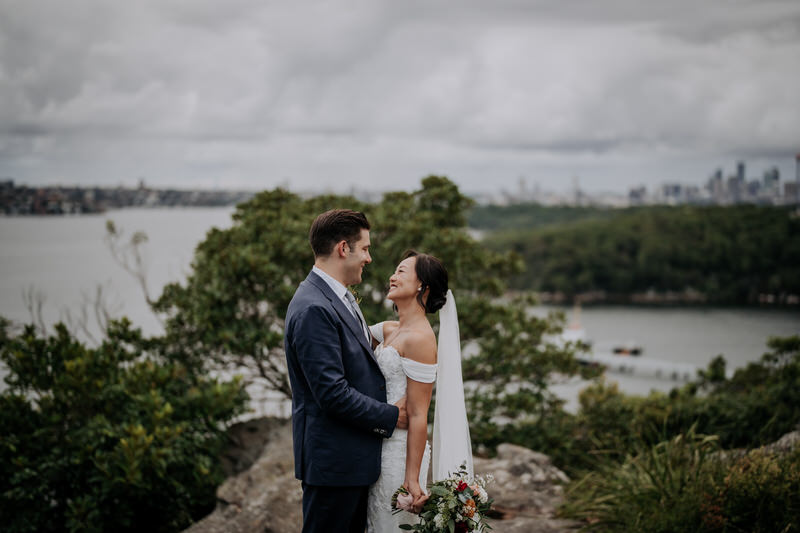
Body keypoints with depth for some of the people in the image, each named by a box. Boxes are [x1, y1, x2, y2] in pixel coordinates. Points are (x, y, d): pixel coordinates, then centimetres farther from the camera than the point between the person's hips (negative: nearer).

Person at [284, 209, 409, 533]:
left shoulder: (339, 299, 12)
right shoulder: (313, 309, -21)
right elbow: (333, 393, -24)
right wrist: (390, 417, -14)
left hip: (354, 457, 10)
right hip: (332, 459, -10)